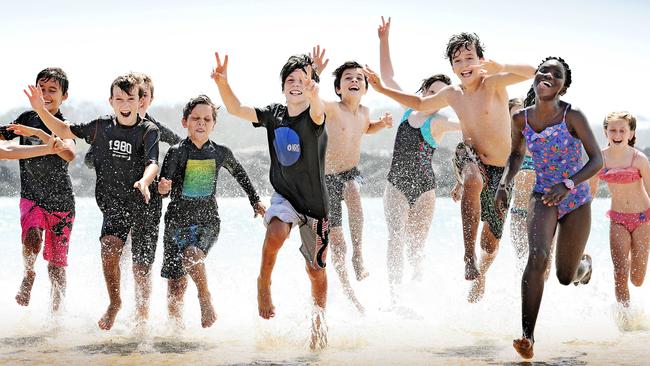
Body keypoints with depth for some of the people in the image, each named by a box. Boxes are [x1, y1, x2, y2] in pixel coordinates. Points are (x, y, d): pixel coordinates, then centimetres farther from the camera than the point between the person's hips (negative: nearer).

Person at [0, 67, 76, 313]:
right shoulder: (27, 119, 1)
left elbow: (69, 154, -30)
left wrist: (38, 133, -35)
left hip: (61, 202, -2)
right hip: (31, 197, 2)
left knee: (56, 266, 3)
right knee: (32, 236, -30)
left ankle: (55, 313, 19)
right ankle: (28, 275, -2)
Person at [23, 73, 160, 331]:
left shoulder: (149, 131, -9)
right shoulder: (101, 127, 2)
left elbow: (152, 163, -24)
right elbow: (65, 131, 12)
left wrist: (144, 180, -46)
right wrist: (41, 109, -2)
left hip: (143, 206, -2)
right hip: (114, 205, 2)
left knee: (141, 267, 1)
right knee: (109, 248, -22)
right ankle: (114, 302, 0)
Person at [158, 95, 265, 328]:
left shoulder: (221, 153, 3)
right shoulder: (177, 152, -6)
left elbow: (239, 174, 23)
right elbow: (164, 188, -14)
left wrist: (255, 202, 27)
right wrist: (163, 188, -37)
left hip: (208, 221, 0)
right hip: (178, 220, 0)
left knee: (192, 254, -32)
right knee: (176, 286, 1)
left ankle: (206, 299, -12)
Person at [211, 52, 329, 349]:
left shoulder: (314, 116, -16)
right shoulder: (274, 114, -3)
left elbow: (318, 112, -41)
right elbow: (236, 109, -8)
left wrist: (313, 93, -64)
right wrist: (223, 84, -28)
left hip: (314, 201, -1)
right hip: (284, 195, 2)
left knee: (316, 269, 10)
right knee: (276, 230, -33)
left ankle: (320, 321, 33)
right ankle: (264, 283, -8)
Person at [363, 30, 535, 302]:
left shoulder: (493, 83, -9)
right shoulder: (452, 95, 6)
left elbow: (531, 73, -24)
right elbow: (419, 103, 24)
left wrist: (498, 67, -34)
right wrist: (382, 89, 21)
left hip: (500, 172, -1)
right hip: (471, 159, 1)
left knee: (491, 244, 7)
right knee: (473, 181, -40)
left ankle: (478, 280, 41)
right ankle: (469, 257, -38)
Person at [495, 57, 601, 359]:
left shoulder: (573, 117, -15)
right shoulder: (521, 119, -4)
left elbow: (597, 160, -14)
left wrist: (568, 184, -28)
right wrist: (504, 184, -1)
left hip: (576, 201, -1)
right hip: (543, 197, 1)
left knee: (566, 277, 9)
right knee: (537, 257, -26)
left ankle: (584, 262, 50)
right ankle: (528, 337, -28)